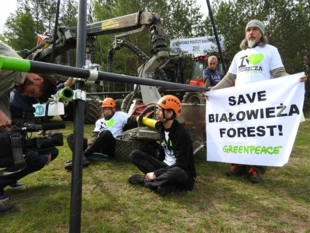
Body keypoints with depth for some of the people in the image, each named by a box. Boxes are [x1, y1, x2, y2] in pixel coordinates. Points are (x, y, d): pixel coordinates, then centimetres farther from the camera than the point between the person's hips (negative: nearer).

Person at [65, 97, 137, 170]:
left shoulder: (119, 115, 12)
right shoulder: (99, 121, 26)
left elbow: (131, 121, -4)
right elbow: (94, 135, 11)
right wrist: (91, 145, -10)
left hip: (110, 148, -5)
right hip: (98, 147, 6)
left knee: (106, 133, -37)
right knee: (71, 137, -6)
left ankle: (83, 155, -35)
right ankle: (82, 158, -36)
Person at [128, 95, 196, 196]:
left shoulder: (181, 134, -22)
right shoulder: (161, 126, -1)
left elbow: (181, 165, -24)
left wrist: (155, 174, -23)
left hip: (180, 171, -6)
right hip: (165, 166, 7)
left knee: (176, 173, -43)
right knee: (135, 154, -7)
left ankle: (144, 180, -16)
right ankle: (164, 181, -18)